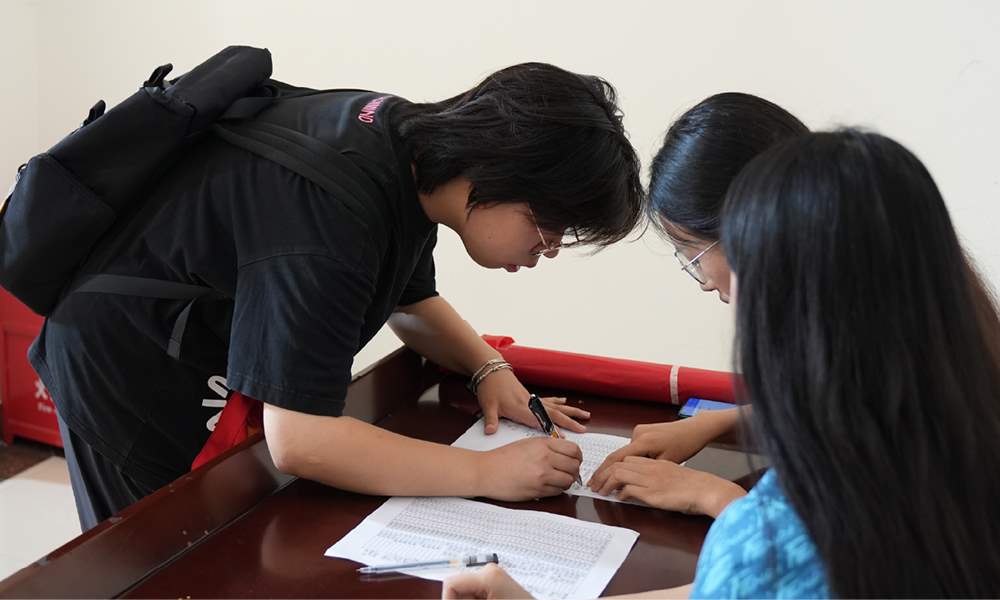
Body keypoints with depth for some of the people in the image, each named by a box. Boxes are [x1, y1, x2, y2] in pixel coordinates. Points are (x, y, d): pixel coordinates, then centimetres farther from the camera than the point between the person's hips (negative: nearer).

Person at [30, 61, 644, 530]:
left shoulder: (416, 143, -9)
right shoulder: (335, 215, -37)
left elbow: (412, 301, 9)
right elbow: (298, 440, -39)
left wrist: (493, 369, -8)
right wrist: (487, 472, -35)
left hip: (212, 338, 8)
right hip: (129, 367, -8)